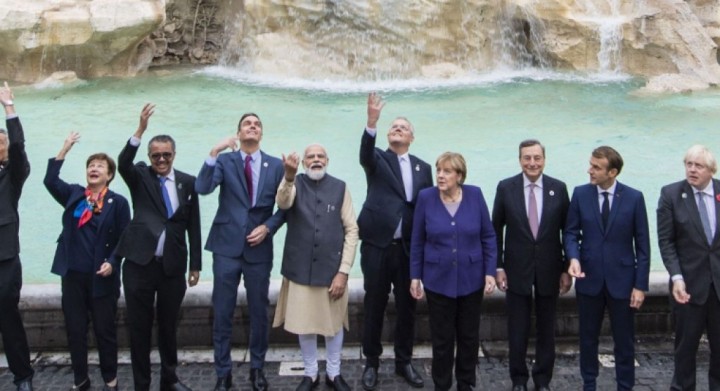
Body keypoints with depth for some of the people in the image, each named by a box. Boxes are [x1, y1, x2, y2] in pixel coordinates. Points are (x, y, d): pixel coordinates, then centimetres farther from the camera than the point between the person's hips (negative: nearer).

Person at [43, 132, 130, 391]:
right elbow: (50, 180, -8)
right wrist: (65, 149, -9)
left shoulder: (118, 202, -2)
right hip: (73, 274, 3)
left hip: (102, 276, -3)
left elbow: (124, 239, -2)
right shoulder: (73, 195, 8)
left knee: (105, 329, 5)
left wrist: (111, 263, -15)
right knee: (75, 330, 8)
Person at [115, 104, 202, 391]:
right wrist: (140, 130, -33)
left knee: (168, 325, 13)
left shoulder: (187, 182, 5)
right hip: (139, 264, -1)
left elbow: (193, 226, 7)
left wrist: (195, 265, 6)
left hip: (172, 266, 1)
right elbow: (123, 163, -21)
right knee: (139, 327, 5)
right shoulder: (140, 176, 2)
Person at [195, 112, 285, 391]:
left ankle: (257, 368, 26)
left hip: (259, 247, 1)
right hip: (227, 246, -1)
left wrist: (267, 227, -9)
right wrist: (214, 152, -23)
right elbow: (202, 188, -16)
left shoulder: (276, 165, 5)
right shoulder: (225, 161, 2)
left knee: (259, 312, 10)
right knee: (222, 313, 3)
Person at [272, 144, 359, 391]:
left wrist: (343, 271, -8)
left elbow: (352, 230, -2)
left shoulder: (340, 187, -1)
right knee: (304, 324, 10)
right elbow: (282, 203, -25)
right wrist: (288, 176, -46)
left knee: (334, 323, 11)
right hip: (301, 268, 0)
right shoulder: (295, 184, -1)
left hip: (332, 269, 0)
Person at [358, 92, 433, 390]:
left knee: (407, 307, 10)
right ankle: (371, 363, 17)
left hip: (409, 248, 3)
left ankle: (404, 362, 24)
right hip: (377, 245, -3)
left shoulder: (422, 168, 12)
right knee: (374, 306, 5)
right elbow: (365, 152, -21)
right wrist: (372, 122, -39)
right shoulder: (377, 159, 3)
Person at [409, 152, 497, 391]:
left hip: (471, 280, 1)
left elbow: (488, 237, -2)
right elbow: (417, 241, 0)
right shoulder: (426, 198, -7)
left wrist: (490, 272, -7)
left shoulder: (475, 195, -7)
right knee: (442, 339, 8)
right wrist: (415, 276, 0)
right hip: (438, 281, -1)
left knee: (469, 336, 13)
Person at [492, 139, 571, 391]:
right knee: (517, 330, 8)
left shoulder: (559, 188, -2)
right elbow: (496, 230, 0)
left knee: (546, 328, 11)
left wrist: (567, 269, 0)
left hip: (549, 270, 1)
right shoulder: (506, 188, -4)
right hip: (517, 270, -1)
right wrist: (498, 267, -3)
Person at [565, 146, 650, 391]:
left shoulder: (634, 198, -6)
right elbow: (571, 232, 4)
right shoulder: (580, 194, -2)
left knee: (624, 340, 7)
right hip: (589, 278, 2)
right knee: (588, 337, 13)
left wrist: (641, 285, -6)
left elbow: (642, 245, -3)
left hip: (621, 279, -1)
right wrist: (574, 257, -17)